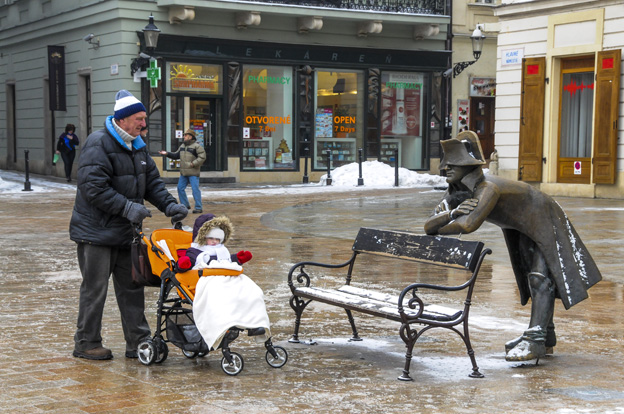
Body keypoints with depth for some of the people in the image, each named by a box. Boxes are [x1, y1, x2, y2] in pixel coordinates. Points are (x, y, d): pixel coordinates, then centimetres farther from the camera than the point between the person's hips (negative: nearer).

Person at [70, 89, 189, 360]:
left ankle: (138, 342, 18)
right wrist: (128, 208, -26)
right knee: (95, 288, 0)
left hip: (126, 231, 8)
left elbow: (152, 181, 17)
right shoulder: (99, 144, -15)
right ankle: (86, 343, 12)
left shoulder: (137, 145, 12)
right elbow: (93, 187, -23)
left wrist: (169, 205, 0)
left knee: (132, 287, 11)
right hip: (96, 231, -8)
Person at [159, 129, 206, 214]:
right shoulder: (182, 146, 15)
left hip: (193, 173, -8)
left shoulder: (197, 146, -9)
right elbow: (176, 155, 22)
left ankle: (198, 208, -4)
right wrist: (167, 153, 11)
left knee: (195, 189, -9)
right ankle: (185, 205, 19)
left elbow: (202, 157, -14)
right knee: (180, 188, 8)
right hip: (184, 173, 8)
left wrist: (193, 164, -20)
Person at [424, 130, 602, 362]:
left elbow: (469, 225, -52)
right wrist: (452, 213, -42)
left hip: (543, 220, -9)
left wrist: (441, 229, -31)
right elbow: (429, 225, -21)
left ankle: (536, 341, -21)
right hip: (522, 228, 9)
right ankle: (546, 337, 28)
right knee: (533, 279, 16)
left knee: (541, 278, -18)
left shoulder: (488, 188, -39)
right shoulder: (457, 192, -13)